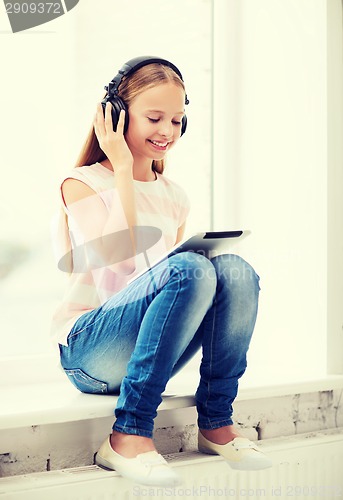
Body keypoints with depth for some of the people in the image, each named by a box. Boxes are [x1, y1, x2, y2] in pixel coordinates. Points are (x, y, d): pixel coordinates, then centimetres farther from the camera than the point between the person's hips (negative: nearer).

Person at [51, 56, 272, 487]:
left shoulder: (174, 197, 16)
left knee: (234, 269, -21)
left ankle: (216, 423, -14)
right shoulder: (82, 184, -2)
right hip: (90, 352, -5)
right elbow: (118, 264, -18)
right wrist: (123, 168, -13)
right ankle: (128, 436, -29)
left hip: (149, 354, 5)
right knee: (189, 269, -32)